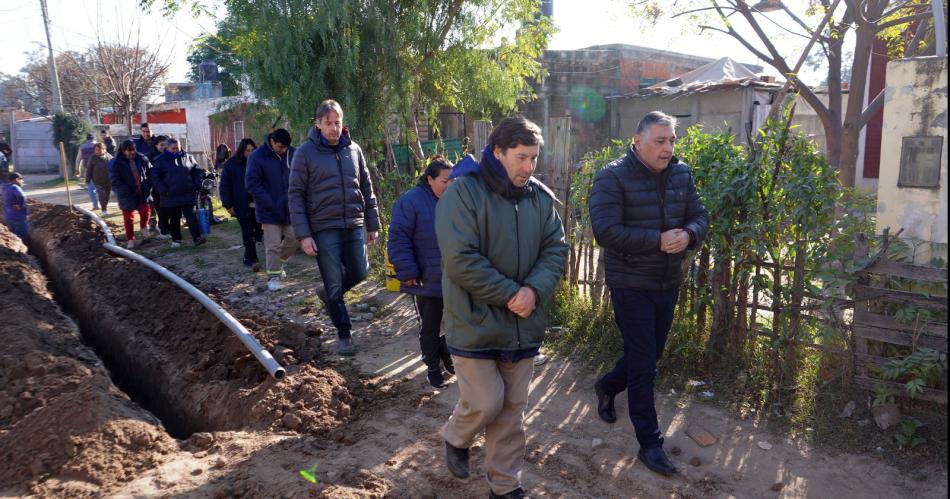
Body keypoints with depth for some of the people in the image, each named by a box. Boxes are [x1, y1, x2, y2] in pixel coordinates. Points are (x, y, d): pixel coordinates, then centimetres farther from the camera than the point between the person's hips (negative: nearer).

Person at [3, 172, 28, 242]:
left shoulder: (6, 188, 13)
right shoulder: (15, 187, -16)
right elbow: (21, 196, -35)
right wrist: (20, 206, -20)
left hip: (9, 217, 10)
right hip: (17, 217, -10)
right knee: (23, 238, -5)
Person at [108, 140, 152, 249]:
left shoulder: (142, 159, 1)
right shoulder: (116, 163, -8)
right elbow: (115, 181, -10)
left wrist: (147, 187, -4)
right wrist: (128, 192, -16)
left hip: (142, 193, 2)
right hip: (127, 195, -2)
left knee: (145, 211, -14)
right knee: (128, 218, 5)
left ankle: (144, 228, 16)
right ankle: (130, 240, 18)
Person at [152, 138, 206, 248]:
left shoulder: (187, 157, 6)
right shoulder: (161, 160, 0)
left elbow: (197, 171, 14)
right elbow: (155, 177, -1)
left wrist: (197, 185, 3)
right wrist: (163, 190, -10)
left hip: (188, 195, 0)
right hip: (171, 196, 0)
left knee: (191, 216, -4)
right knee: (174, 219, 9)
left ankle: (197, 237, -6)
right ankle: (176, 239, 21)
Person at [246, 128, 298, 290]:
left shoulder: (293, 154, 1)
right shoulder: (257, 157, -11)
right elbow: (251, 183, -12)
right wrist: (270, 204, -17)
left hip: (291, 208, 4)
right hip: (270, 210, -4)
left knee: (294, 239, 10)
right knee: (273, 245, -1)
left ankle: (279, 263, 35)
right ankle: (273, 276, 11)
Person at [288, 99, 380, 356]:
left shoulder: (353, 150, 6)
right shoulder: (306, 152, -6)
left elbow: (366, 189, 12)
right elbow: (295, 195, -6)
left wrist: (372, 224, 10)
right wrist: (303, 235, -13)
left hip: (354, 226, 4)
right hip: (324, 229, -4)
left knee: (359, 272, 10)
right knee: (334, 284, 3)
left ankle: (329, 292, 39)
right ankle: (344, 333, 20)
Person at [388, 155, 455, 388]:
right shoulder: (411, 201, -13)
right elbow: (398, 240, -14)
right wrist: (407, 273, -16)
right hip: (427, 282, -4)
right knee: (429, 328, 11)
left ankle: (447, 355, 38)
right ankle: (433, 367, 29)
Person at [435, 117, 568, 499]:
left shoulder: (540, 197, 4)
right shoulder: (464, 192, -14)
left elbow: (556, 250, 3)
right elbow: (460, 260, -21)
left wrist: (534, 290, -15)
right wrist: (511, 294, -19)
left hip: (524, 324, 5)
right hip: (475, 322, -5)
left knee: (512, 409, 12)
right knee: (485, 403, 0)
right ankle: (455, 438, 35)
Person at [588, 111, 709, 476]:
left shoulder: (681, 174, 5)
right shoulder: (613, 177, -15)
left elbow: (700, 216, 7)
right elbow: (605, 231, -23)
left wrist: (688, 235, -16)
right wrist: (658, 240, -25)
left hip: (668, 282, 7)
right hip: (631, 285, -6)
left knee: (650, 354, 19)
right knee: (643, 364, -1)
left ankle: (607, 386, 47)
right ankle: (649, 443, 12)